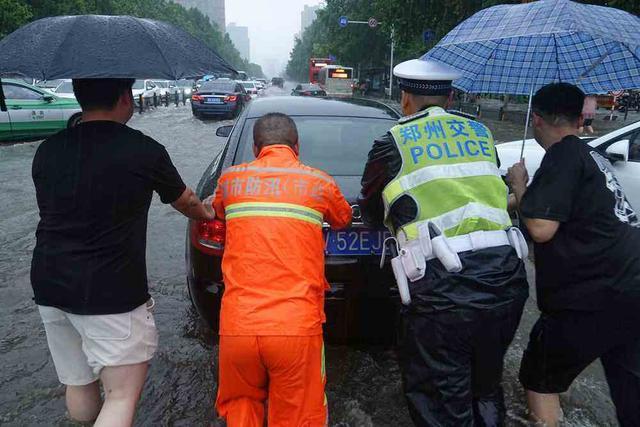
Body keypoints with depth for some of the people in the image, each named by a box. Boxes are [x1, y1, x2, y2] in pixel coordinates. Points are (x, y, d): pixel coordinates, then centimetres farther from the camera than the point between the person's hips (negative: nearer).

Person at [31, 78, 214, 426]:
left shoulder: (47, 150, 5)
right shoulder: (144, 151, -9)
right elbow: (186, 202, 8)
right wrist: (207, 214, 29)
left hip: (48, 287, 6)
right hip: (110, 293, -6)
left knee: (78, 385, 22)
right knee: (122, 394, 3)